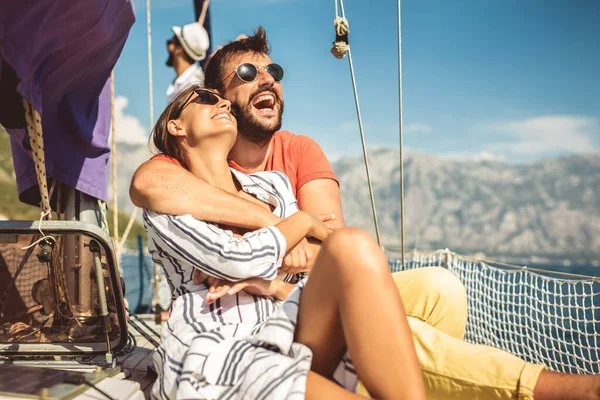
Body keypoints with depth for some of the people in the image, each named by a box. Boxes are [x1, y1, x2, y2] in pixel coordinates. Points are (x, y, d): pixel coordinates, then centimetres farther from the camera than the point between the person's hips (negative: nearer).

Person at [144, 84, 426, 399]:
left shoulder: (274, 184, 22)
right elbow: (239, 261, -11)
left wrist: (276, 286, -4)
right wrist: (304, 221, 2)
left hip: (291, 337, 5)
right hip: (216, 356, -5)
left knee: (353, 246, -25)